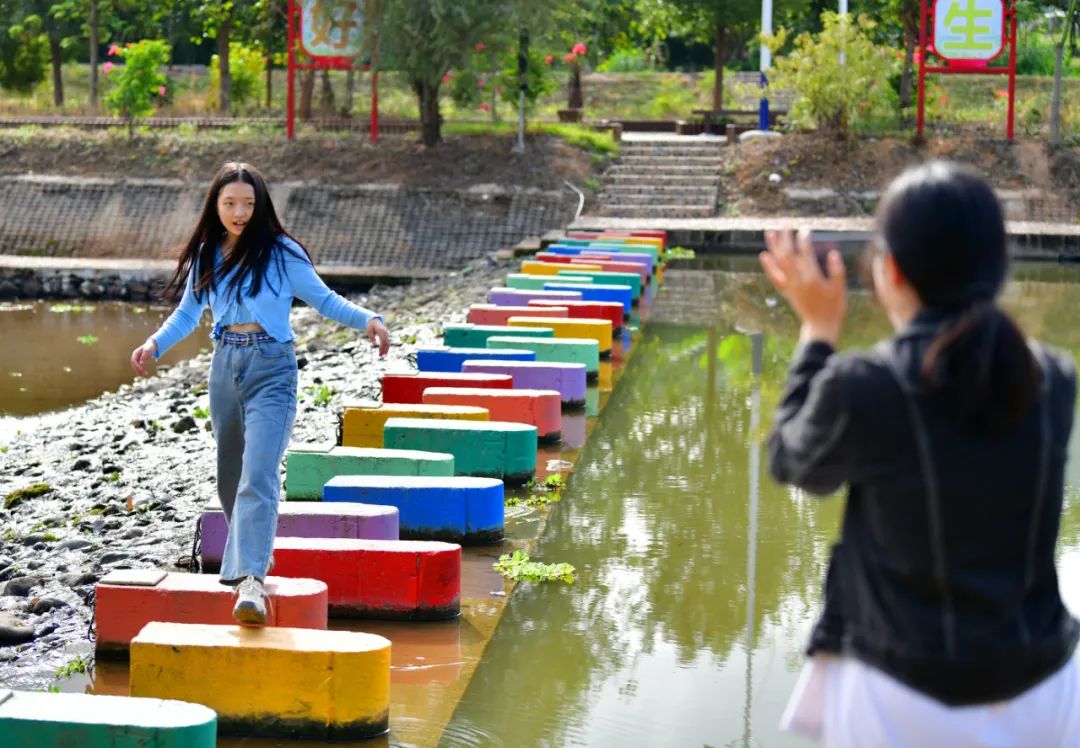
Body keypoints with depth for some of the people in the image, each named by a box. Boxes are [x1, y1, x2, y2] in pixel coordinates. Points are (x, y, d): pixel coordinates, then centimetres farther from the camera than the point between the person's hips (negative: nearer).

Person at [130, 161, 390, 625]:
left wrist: (367, 319, -15)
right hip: (225, 365, 5)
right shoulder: (206, 255, 9)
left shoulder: (281, 253, -3)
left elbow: (324, 300, 1)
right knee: (230, 478, 14)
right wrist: (154, 344, 0)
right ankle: (247, 558, 34)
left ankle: (251, 579, -28)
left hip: (271, 369, -5)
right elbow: (187, 314, 17)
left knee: (257, 477, -19)